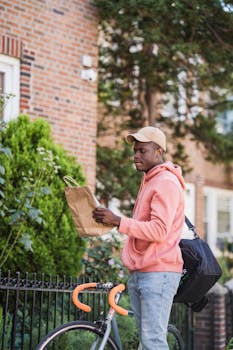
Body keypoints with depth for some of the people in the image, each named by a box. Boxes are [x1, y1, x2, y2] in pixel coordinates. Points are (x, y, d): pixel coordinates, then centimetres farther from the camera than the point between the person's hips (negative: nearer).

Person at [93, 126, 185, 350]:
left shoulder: (166, 182, -10)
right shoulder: (148, 181, 22)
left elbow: (159, 230, -21)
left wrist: (118, 221, -25)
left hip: (157, 272, -10)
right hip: (140, 272, 10)